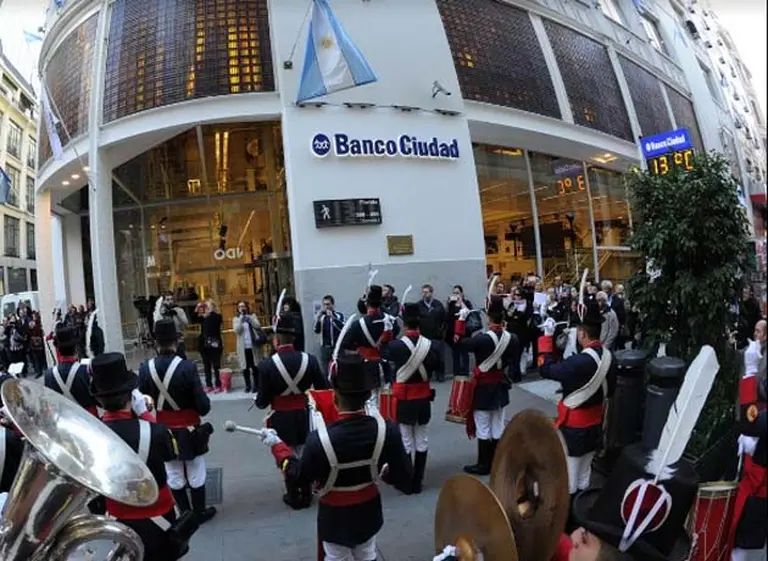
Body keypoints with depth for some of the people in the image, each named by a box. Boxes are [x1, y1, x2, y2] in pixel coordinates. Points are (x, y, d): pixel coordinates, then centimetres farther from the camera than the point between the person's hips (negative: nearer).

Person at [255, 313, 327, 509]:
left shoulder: (267, 365, -19)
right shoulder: (310, 360, -11)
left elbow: (263, 401, -13)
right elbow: (322, 391, -3)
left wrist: (257, 401, 11)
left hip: (281, 419, -2)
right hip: (304, 415, 3)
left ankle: (294, 496, 27)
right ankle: (306, 494, 30)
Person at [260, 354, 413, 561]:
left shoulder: (320, 440, -33)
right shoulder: (387, 430, -25)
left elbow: (297, 479, -13)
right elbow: (405, 480, -14)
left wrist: (277, 446, -1)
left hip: (336, 518, -2)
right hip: (369, 512, 2)